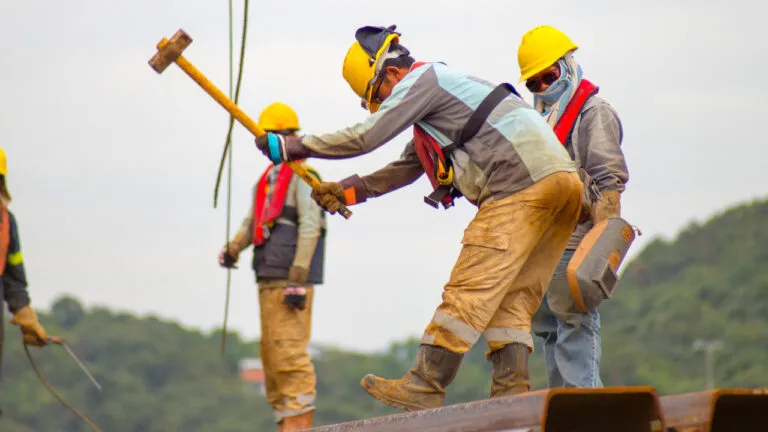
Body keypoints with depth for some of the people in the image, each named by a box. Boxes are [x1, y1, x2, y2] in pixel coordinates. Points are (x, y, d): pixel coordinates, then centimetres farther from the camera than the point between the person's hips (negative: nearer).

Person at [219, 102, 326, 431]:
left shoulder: (302, 176, -5)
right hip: (268, 278, 9)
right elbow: (252, 222, 20)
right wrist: (233, 248, -1)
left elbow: (310, 228, -12)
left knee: (289, 350, -13)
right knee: (271, 352, 10)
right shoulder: (266, 180, 21)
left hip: (291, 279, -9)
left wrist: (298, 280, -18)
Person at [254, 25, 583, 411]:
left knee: (471, 288, -10)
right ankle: (511, 391, 1)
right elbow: (405, 169, 35)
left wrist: (291, 147, 1)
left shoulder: (421, 80, -1)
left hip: (522, 183, -10)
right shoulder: (436, 93, 29)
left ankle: (425, 386, -10)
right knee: (511, 297, 8)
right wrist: (347, 190, 29)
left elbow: (365, 137, -7)